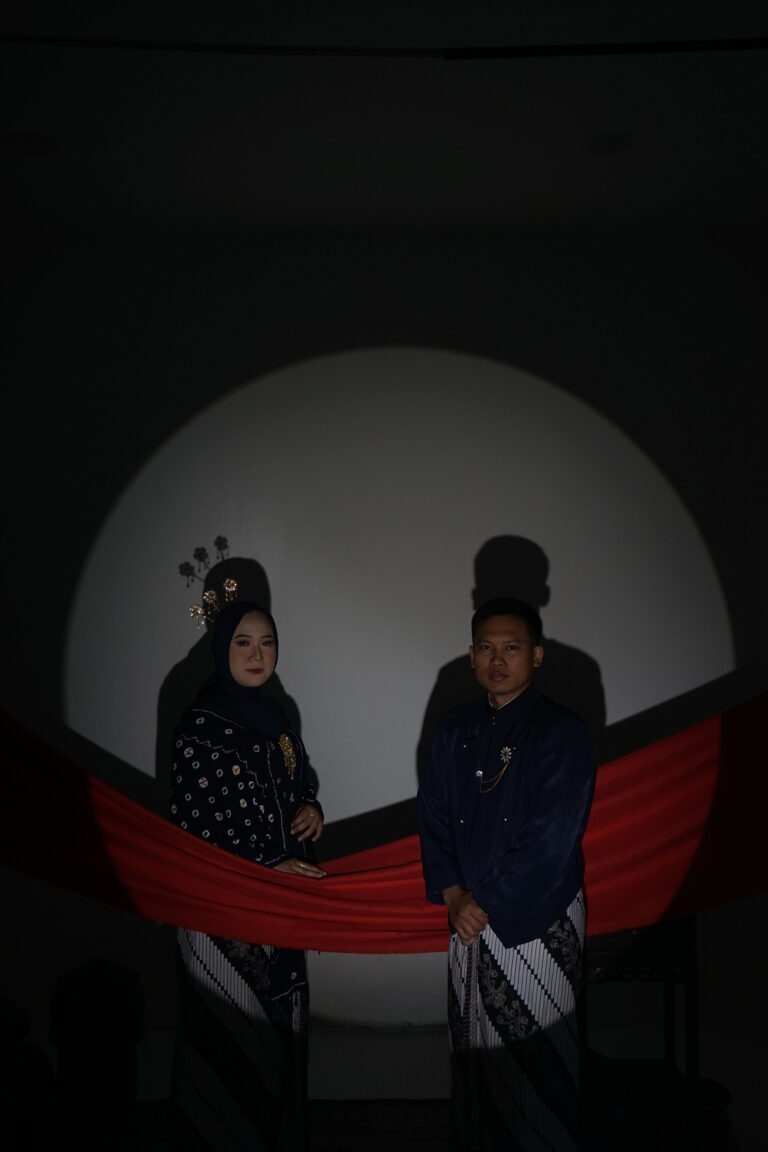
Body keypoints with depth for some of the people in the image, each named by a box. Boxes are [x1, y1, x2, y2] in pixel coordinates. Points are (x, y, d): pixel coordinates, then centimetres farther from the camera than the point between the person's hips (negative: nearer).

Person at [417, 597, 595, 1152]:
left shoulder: (564, 733, -12)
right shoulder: (455, 727, 4)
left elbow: (551, 842, -17)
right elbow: (432, 815, 7)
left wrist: (485, 903, -14)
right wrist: (452, 894, -6)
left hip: (536, 919, -5)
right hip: (468, 916, 5)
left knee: (535, 1054, 5)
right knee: (473, 1043, 16)